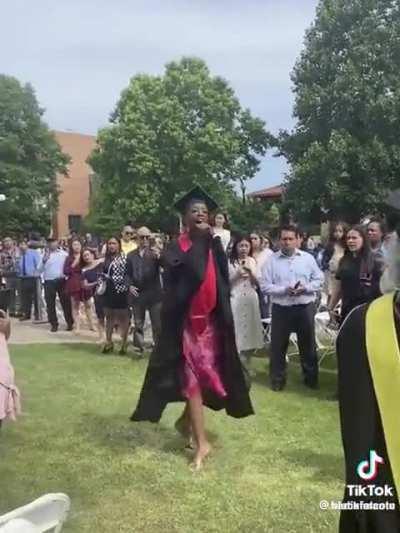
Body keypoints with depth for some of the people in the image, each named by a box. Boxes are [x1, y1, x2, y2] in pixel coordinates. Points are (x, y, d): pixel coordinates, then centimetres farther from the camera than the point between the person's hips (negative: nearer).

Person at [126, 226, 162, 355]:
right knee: (138, 324, 11)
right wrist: (130, 285, -5)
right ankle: (139, 348, 21)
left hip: (154, 294, -3)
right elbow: (128, 274, 13)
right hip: (137, 294, 3)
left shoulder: (155, 253, 0)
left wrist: (159, 257, -38)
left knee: (157, 324, 2)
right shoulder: (131, 255, 9)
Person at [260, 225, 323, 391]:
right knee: (278, 346, 6)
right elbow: (264, 286, -7)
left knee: (308, 345, 13)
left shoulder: (308, 258, 3)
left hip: (305, 307, 1)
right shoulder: (272, 260, -3)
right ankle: (277, 379, 20)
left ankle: (311, 378, 28)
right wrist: (284, 290, -20)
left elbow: (319, 279, 4)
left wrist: (305, 288, -14)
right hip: (281, 309, -1)